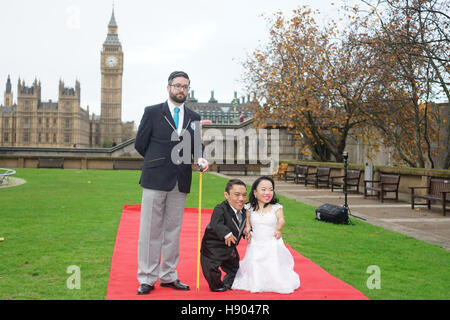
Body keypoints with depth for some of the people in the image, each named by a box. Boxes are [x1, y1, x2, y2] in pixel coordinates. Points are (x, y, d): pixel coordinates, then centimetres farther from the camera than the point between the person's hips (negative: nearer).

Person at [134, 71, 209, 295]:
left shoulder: (194, 118, 13)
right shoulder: (152, 113, 2)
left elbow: (196, 145, 11)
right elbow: (140, 144, 3)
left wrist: (200, 159, -10)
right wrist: (158, 163, 6)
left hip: (180, 182, 4)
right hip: (155, 180, -3)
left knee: (173, 230, 10)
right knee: (150, 230, 0)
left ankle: (168, 276, 20)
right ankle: (147, 278, 7)